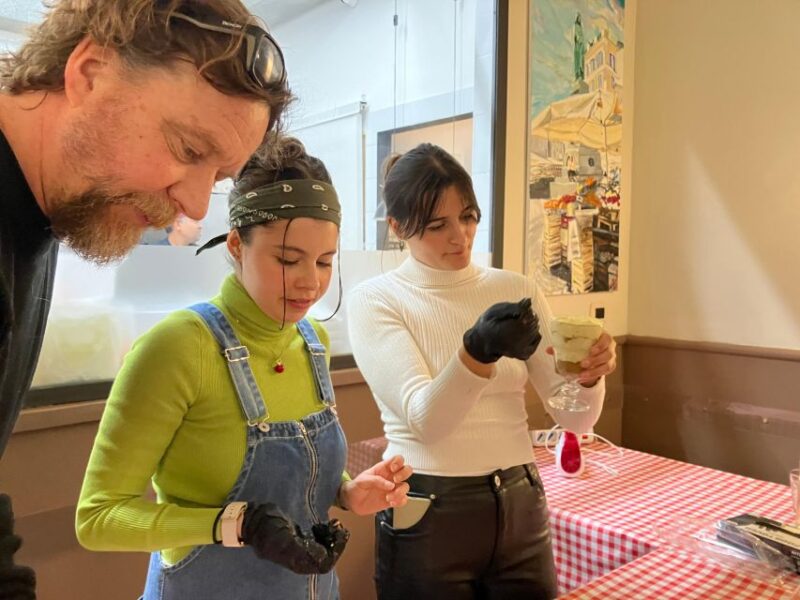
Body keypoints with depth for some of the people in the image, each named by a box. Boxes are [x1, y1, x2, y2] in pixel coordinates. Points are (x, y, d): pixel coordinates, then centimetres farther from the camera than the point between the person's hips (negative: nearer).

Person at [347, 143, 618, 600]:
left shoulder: (515, 290, 1)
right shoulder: (375, 299, -9)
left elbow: (574, 417, -1)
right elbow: (424, 419, -20)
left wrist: (590, 377, -22)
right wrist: (478, 349, -36)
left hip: (520, 507, 4)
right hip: (427, 515, -3)